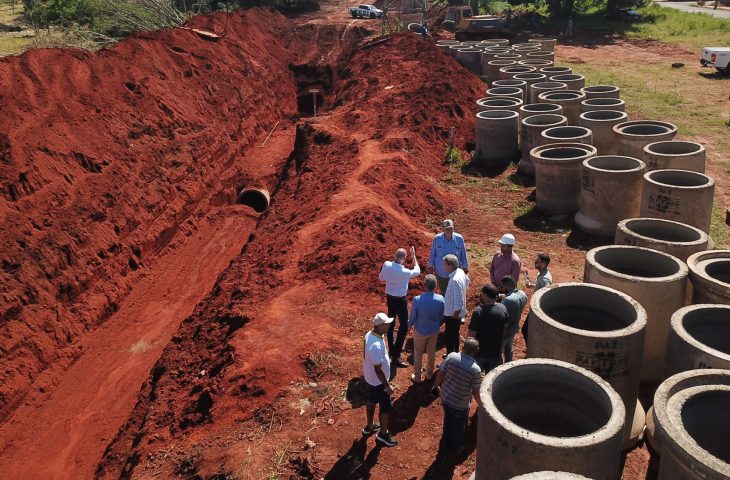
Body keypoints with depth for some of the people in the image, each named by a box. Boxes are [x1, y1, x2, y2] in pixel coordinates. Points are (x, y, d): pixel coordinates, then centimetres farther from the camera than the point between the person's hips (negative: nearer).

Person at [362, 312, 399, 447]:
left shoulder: (369, 334, -9)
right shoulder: (376, 345, -38)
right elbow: (378, 370, -29)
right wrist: (387, 386, -19)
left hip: (369, 378, 9)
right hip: (378, 381, -9)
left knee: (372, 402, 27)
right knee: (386, 407, 11)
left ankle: (369, 427, 47)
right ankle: (383, 434, 30)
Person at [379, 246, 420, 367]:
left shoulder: (386, 265, -13)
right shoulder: (404, 272, -28)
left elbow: (381, 279, 4)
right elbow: (417, 271, -6)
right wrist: (413, 256, 1)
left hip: (389, 297, 7)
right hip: (400, 300, -6)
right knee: (404, 326, 3)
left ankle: (392, 348, 39)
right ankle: (396, 356, 0)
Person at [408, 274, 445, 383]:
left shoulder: (417, 300, -29)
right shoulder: (440, 299, -21)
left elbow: (412, 317, -15)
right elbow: (442, 316, -5)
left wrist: (409, 325, 7)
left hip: (420, 331, -2)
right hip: (434, 330, 2)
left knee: (418, 353, 19)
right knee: (431, 352, 24)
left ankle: (417, 377, 33)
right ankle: (429, 374, 43)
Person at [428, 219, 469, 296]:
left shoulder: (459, 238, -16)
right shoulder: (437, 239, -17)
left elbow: (463, 254, -3)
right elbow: (432, 253, -3)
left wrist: (465, 267, 6)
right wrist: (431, 265, 6)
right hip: (441, 272, 0)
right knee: (443, 291, 18)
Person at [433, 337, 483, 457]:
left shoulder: (451, 356, -18)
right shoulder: (476, 370, -27)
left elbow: (440, 374, -7)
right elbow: (475, 392, -17)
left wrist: (436, 386, 12)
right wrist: (481, 404, 2)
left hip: (445, 398, 3)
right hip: (460, 405, -3)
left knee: (447, 421, 30)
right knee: (458, 428, 24)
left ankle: (444, 446, 50)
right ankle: (453, 451, 46)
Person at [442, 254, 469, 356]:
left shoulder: (455, 280, -33)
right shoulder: (460, 271, -5)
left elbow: (458, 302, -30)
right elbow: (467, 281, 18)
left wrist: (454, 316, -20)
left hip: (453, 314, -10)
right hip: (456, 312, 10)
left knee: (449, 337, 6)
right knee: (455, 334, 26)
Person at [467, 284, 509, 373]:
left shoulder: (478, 311, -24)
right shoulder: (503, 308, -9)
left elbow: (471, 335, -20)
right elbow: (505, 330, 4)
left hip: (479, 353, -4)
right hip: (496, 352, 4)